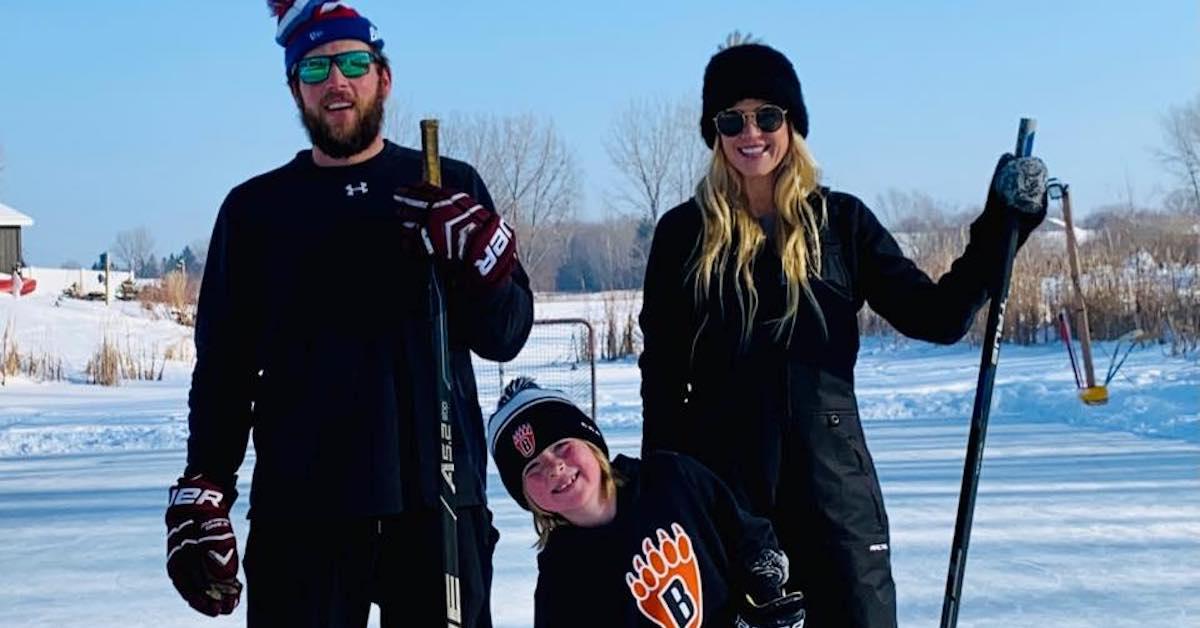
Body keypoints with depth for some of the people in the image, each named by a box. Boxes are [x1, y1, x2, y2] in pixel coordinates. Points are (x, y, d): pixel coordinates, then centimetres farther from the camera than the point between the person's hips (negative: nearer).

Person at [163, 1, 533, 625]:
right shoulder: (255, 210, 9)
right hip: (299, 512, 0)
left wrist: (482, 255, -15)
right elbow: (223, 369, 8)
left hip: (439, 502, 1)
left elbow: (504, 335, 4)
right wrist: (201, 500, 0)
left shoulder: (451, 190, 8)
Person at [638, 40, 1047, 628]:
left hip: (833, 476, 0)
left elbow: (937, 316, 3)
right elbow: (662, 375, 5)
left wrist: (1001, 226, -7)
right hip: (719, 478, 0)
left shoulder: (840, 221, 5)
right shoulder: (685, 232, 3)